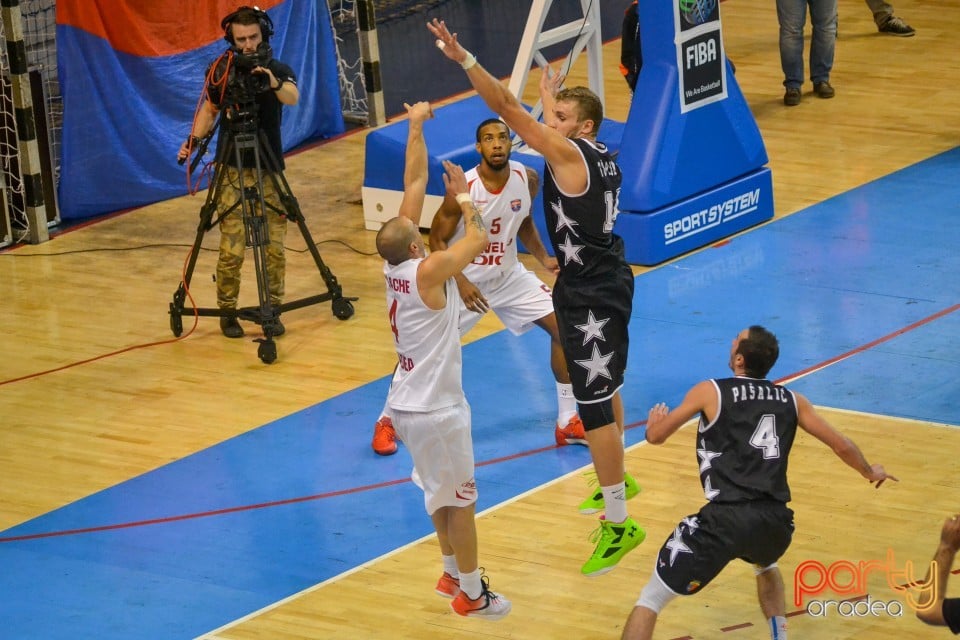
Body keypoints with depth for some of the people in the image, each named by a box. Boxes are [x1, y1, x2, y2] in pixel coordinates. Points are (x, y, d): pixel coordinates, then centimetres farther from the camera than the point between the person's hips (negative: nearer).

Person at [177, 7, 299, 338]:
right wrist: (193, 140, -4)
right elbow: (210, 109, 12)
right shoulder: (221, 71, -2)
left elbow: (293, 97, -27)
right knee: (232, 250, -5)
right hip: (232, 171, 0)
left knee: (274, 247, -1)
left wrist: (273, 82, -48)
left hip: (269, 171, 0)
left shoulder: (278, 70, -6)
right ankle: (227, 312, 10)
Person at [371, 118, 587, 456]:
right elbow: (437, 241, -16)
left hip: (510, 276, 4)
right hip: (466, 279, -4)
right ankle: (387, 421, 18)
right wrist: (461, 283, -27)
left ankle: (567, 422, 9)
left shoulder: (528, 179, -11)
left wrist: (544, 258, -4)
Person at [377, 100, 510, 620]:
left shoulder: (394, 263, -4)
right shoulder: (427, 271, -24)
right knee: (460, 498, 4)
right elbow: (478, 239, -17)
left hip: (407, 402, 8)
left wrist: (416, 128, 6)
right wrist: (462, 195, -3)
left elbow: (414, 181, 2)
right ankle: (471, 593, 12)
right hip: (436, 408, -8)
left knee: (440, 492, 23)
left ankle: (453, 572, 35)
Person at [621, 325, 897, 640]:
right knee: (766, 568, 42)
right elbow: (841, 446, 22)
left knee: (650, 599, 4)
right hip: (776, 520, 5)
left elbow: (655, 436, 14)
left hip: (726, 519, -4)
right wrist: (870, 472, 44)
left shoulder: (710, 392, 5)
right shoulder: (792, 401, 14)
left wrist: (655, 421, 39)